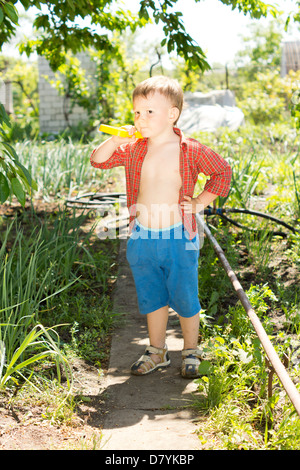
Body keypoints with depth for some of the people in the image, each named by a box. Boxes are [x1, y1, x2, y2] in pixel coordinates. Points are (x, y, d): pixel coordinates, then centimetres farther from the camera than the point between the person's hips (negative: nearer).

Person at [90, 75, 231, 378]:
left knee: (184, 299, 7)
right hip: (142, 237, 3)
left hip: (178, 236, -3)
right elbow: (98, 161, 6)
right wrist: (114, 140, -11)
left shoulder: (191, 151, -8)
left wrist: (200, 202, -2)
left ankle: (191, 351, 28)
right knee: (152, 298, 16)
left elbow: (222, 172, 4)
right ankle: (156, 351, 32)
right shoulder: (133, 149, 2)